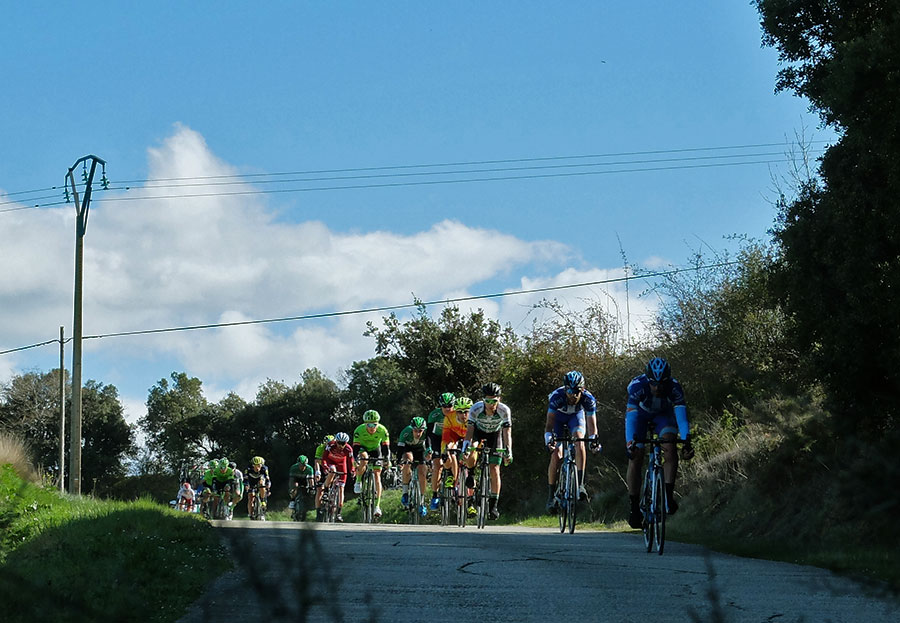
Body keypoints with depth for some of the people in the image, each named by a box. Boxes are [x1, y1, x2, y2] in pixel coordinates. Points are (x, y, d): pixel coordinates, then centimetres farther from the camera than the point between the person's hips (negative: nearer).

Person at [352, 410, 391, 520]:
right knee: (363, 460, -37)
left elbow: (386, 447, -26)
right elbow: (355, 447, -32)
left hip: (375, 450, 1)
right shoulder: (359, 430, -31)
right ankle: (358, 482, -12)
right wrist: (356, 458, -50)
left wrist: (387, 459, -43)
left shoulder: (382, 430, -28)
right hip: (363, 448, -1)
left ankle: (377, 506, -10)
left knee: (377, 475, -11)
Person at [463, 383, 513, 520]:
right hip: (479, 432, 0)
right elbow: (469, 430, -32)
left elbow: (507, 433, -32)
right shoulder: (475, 409, -31)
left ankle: (494, 505, 0)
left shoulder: (504, 410, -31)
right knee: (471, 458, -27)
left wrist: (508, 452, -44)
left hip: (495, 434, 0)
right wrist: (465, 449, -45)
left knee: (495, 470, -9)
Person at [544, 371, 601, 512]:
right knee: (556, 455, -13)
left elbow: (591, 423, -31)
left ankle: (580, 484, -29)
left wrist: (594, 440, -48)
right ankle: (551, 495, -2)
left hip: (576, 416, 1)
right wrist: (549, 440, -53)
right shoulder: (556, 396, -36)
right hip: (558, 417, -1)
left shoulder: (588, 399, -32)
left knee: (579, 441, -29)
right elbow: (549, 423, -37)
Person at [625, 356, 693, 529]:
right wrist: (630, 442, -56)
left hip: (663, 414, 1)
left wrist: (687, 441, -55)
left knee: (670, 447, -26)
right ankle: (634, 506, -1)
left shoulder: (674, 388, -34)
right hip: (640, 414, -1)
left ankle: (669, 494, -19)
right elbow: (630, 417, -43)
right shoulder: (637, 386, -37)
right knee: (635, 458, -12)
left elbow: (681, 415, -41)